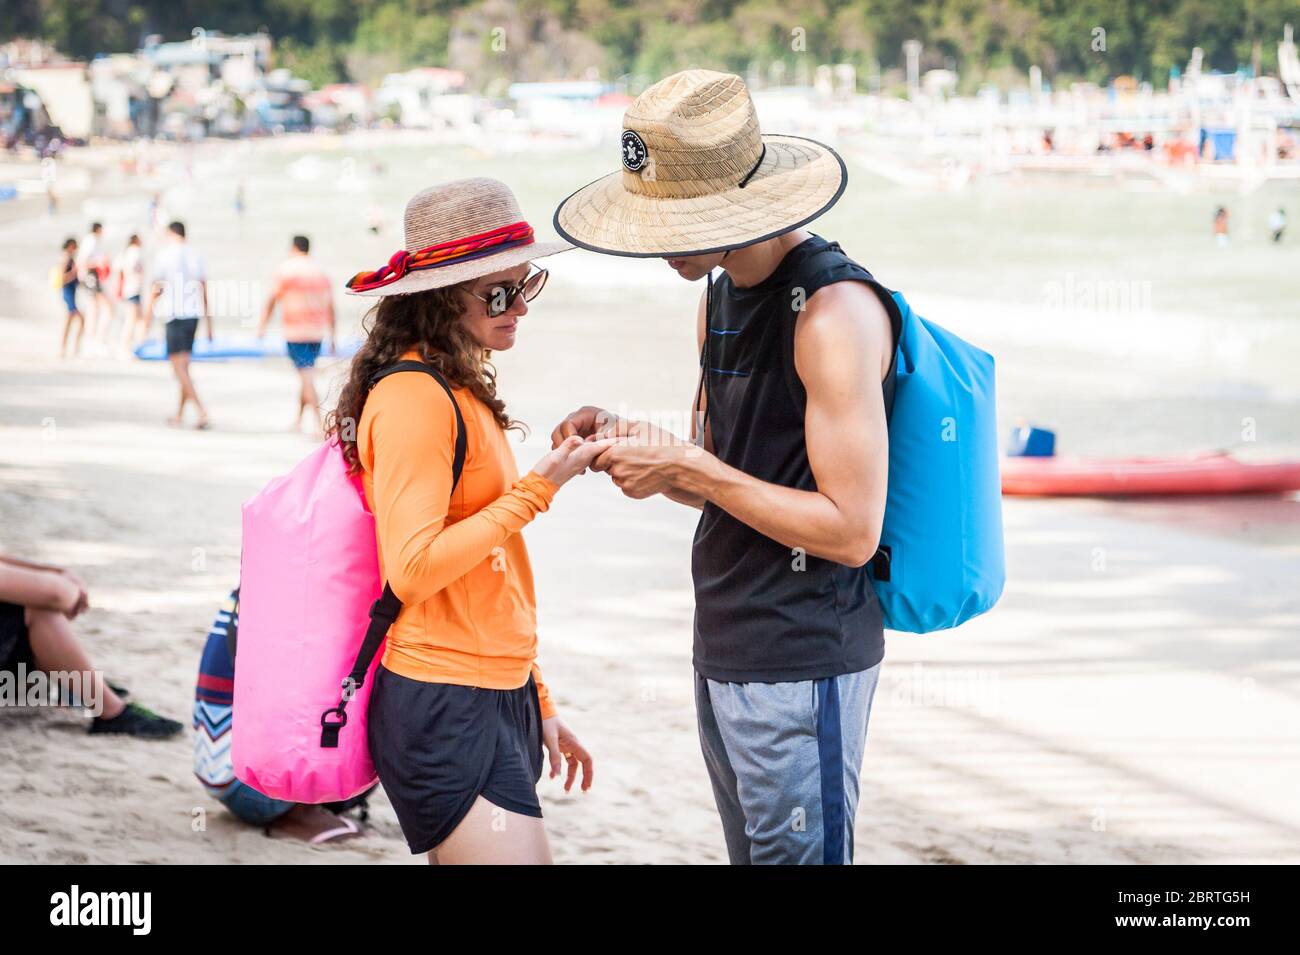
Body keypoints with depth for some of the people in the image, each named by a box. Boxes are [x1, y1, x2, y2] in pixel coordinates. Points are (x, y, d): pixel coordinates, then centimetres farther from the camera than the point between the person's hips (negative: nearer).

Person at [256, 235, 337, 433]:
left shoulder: (286, 270, -3)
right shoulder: (320, 272, 11)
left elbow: (271, 300, -3)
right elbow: (330, 307, 11)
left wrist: (262, 326, 4)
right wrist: (332, 336, 15)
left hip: (295, 332, -5)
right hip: (316, 332, 5)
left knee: (306, 377, -8)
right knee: (307, 375, 16)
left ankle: (319, 422, -17)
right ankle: (298, 420, 23)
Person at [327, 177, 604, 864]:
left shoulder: (462, 392, 16)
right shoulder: (414, 396, -14)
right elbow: (413, 569, -22)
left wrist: (537, 703, 23)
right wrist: (536, 491, -16)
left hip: (496, 701, 10)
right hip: (445, 711, -10)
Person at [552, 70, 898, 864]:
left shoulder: (834, 309, -18)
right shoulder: (721, 294, 11)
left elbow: (851, 530, -21)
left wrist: (686, 467, -18)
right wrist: (631, 446, -1)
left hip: (803, 666, -9)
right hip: (726, 654, 9)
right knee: (751, 854, 16)